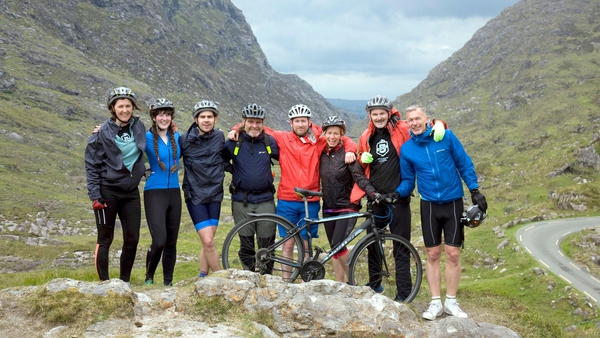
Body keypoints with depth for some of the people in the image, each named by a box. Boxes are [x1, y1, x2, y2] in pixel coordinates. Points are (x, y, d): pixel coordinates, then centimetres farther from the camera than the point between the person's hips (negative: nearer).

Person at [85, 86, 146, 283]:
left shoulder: (139, 128, 4)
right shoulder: (103, 132, -7)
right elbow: (92, 165, -6)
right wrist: (95, 195, -11)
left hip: (131, 192, 4)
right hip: (108, 191, -4)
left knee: (132, 239, 3)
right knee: (105, 240, 3)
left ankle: (124, 282, 16)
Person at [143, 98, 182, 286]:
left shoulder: (177, 137, 8)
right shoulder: (147, 137, -6)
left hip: (174, 193, 5)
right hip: (154, 193, -5)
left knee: (171, 242, 8)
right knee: (159, 241, -14)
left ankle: (168, 282, 19)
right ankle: (149, 278, 8)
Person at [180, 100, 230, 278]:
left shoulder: (219, 137, 1)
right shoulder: (185, 139, -7)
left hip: (214, 195, 3)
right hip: (195, 196, -3)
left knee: (208, 241, 6)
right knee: (208, 242, -10)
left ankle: (203, 277, 21)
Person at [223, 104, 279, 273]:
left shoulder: (270, 142, 3)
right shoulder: (234, 142, 0)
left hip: (265, 200, 0)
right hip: (241, 201, 0)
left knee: (267, 245, 3)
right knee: (246, 245, 8)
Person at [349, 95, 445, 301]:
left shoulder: (402, 129, -5)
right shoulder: (366, 137, 9)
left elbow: (423, 125, -2)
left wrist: (438, 124, -23)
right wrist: (363, 159, -1)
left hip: (398, 197, -4)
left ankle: (403, 293, 5)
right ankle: (374, 284, 31)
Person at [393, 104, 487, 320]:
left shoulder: (446, 136, -7)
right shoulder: (407, 149, -1)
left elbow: (464, 164, 0)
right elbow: (408, 180, 6)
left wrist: (475, 191, -4)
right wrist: (397, 193, -14)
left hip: (453, 203, -1)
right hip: (429, 205, 2)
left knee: (453, 254, 0)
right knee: (433, 255, 5)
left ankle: (451, 302, 11)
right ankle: (435, 302, 13)